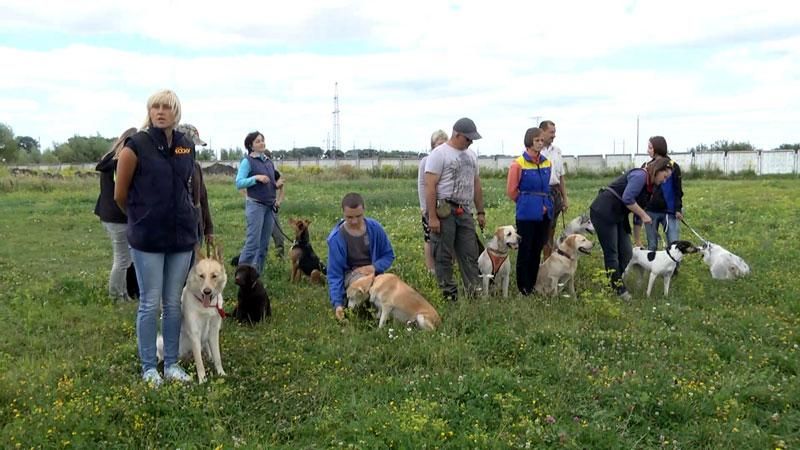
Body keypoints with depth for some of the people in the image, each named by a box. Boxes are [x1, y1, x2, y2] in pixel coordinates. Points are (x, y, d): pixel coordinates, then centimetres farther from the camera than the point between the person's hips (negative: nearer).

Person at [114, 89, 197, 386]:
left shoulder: (187, 146, 4)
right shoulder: (136, 146, -8)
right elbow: (120, 195, 0)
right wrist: (141, 217, 12)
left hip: (182, 236, 4)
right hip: (147, 238, -4)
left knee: (174, 303, 11)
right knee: (150, 303, 3)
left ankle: (171, 363, 23)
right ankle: (148, 367, 18)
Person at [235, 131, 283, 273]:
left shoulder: (269, 161, 14)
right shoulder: (247, 161, -4)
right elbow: (239, 183, -10)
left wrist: (277, 185, 1)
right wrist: (256, 177, -21)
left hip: (270, 206, 6)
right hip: (255, 204, -6)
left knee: (264, 244, 6)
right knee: (253, 242, -10)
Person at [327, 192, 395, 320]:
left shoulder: (375, 227, -7)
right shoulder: (335, 238, -14)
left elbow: (389, 255, 5)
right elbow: (334, 274, -10)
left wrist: (374, 267, -16)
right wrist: (337, 303, -22)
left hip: (372, 271, 3)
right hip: (351, 274, -3)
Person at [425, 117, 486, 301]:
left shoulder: (471, 155, 15)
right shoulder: (439, 154, -8)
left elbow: (477, 185, 21)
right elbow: (430, 187, -13)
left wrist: (481, 212, 17)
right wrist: (432, 217, -18)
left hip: (465, 211, 7)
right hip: (444, 211, -7)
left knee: (470, 255, 7)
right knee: (444, 256, 1)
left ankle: (476, 292, 11)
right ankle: (449, 296, 8)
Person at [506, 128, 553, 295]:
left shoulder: (546, 163, 8)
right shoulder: (518, 164, -8)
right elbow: (511, 191, -4)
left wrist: (545, 204, 10)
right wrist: (526, 203, 1)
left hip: (544, 213, 5)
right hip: (527, 214, -5)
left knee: (537, 250, 11)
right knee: (525, 250, 1)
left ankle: (534, 286, 21)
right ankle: (523, 288, 10)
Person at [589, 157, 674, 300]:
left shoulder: (649, 184, 16)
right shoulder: (640, 175, -14)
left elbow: (636, 207, 21)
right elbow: (627, 199, -26)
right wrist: (644, 215, -14)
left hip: (618, 216, 10)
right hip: (603, 212, -10)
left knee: (626, 253, 8)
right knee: (611, 254, -3)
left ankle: (623, 286, 17)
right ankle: (618, 290, 3)